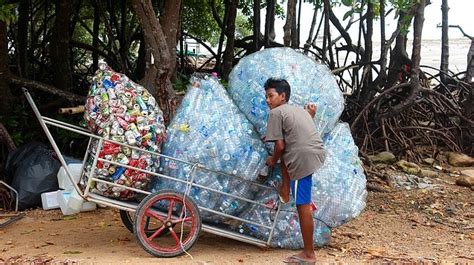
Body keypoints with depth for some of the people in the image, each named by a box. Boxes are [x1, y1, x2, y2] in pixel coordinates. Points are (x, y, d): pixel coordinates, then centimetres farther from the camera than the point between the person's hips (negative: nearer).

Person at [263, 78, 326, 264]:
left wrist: (272, 160, 12)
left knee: (303, 206, -2)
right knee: (286, 154, 33)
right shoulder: (300, 110, 24)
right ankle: (285, 191, 31)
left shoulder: (276, 113, 1)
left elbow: (280, 145, -5)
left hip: (303, 158, -8)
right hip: (318, 153, 8)